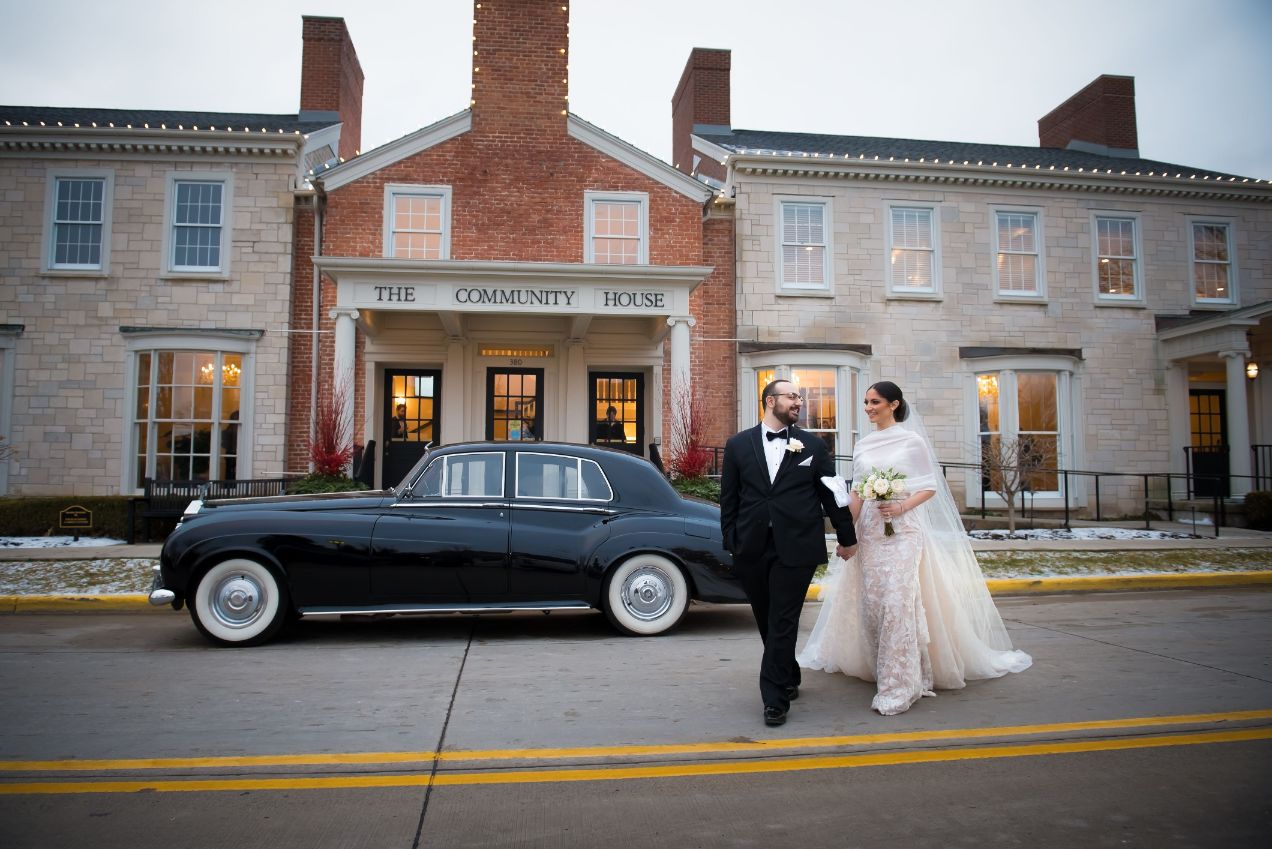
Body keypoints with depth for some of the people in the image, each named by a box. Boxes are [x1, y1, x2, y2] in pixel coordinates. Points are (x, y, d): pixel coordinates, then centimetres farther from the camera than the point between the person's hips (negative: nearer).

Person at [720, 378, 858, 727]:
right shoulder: (738, 445, 6)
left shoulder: (814, 446, 6)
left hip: (796, 549, -2)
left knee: (782, 624, -3)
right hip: (752, 550, 2)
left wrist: (847, 537, 14)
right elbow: (729, 499, 7)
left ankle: (775, 699, 5)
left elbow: (831, 495, 10)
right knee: (767, 623, 14)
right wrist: (730, 541, 4)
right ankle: (789, 679, 35)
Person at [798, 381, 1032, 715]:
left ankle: (898, 686, -7)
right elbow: (855, 493, 12)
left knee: (897, 602, -13)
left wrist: (902, 506, -18)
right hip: (870, 532, 5)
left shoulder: (912, 440, -2)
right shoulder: (863, 446, 12)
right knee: (871, 604, 4)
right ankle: (886, 670, 21)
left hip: (903, 530, -5)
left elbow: (931, 487, -1)